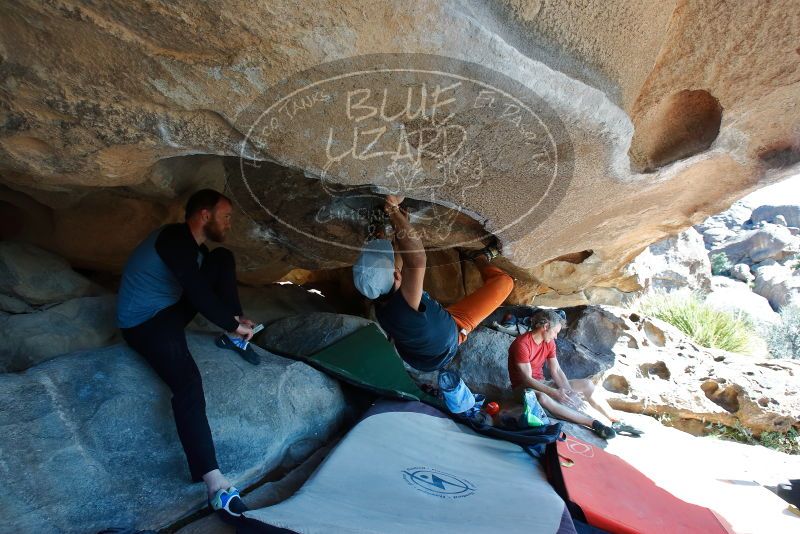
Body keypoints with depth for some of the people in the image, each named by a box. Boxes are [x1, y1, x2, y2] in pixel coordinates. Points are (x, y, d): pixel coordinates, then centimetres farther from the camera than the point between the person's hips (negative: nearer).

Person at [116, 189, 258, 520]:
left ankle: (232, 341, 0)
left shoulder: (193, 244, 7)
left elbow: (202, 290, 15)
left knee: (223, 259, 2)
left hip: (172, 308, 10)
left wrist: (235, 319, 1)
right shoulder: (175, 240, -23)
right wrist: (234, 325, -15)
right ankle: (214, 483, -33)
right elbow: (199, 293, -28)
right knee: (188, 384, -30)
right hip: (144, 322, -9)